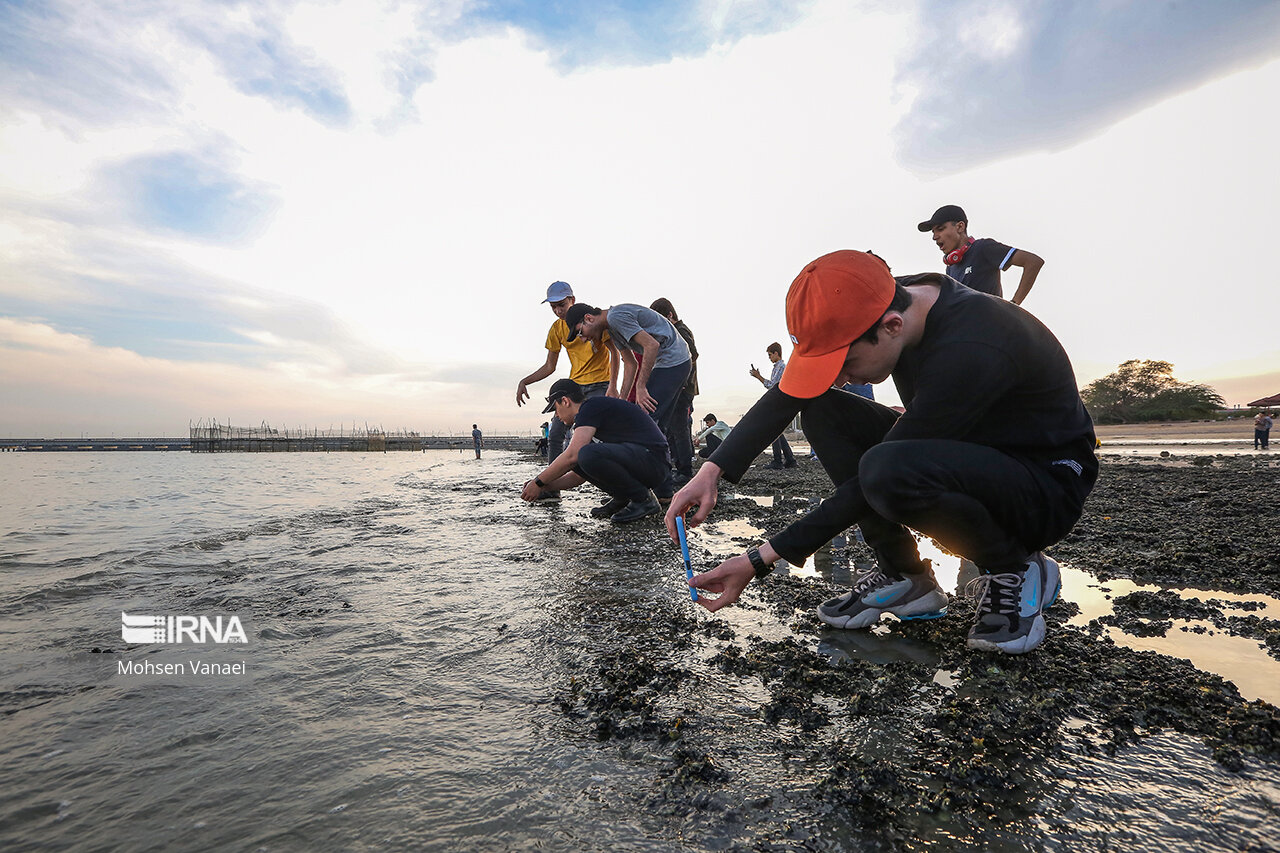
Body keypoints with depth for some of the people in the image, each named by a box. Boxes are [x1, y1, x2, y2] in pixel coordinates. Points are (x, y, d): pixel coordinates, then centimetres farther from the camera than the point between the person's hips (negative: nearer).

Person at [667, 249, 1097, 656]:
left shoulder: (969, 352, -34)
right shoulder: (890, 301, -11)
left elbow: (876, 479, -31)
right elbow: (786, 394, -7)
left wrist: (762, 558, -27)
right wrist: (712, 471, -18)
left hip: (1048, 487, -7)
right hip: (961, 453, 7)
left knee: (887, 470, -37)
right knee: (821, 410, -9)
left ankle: (1018, 570, -7)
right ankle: (905, 576, -3)